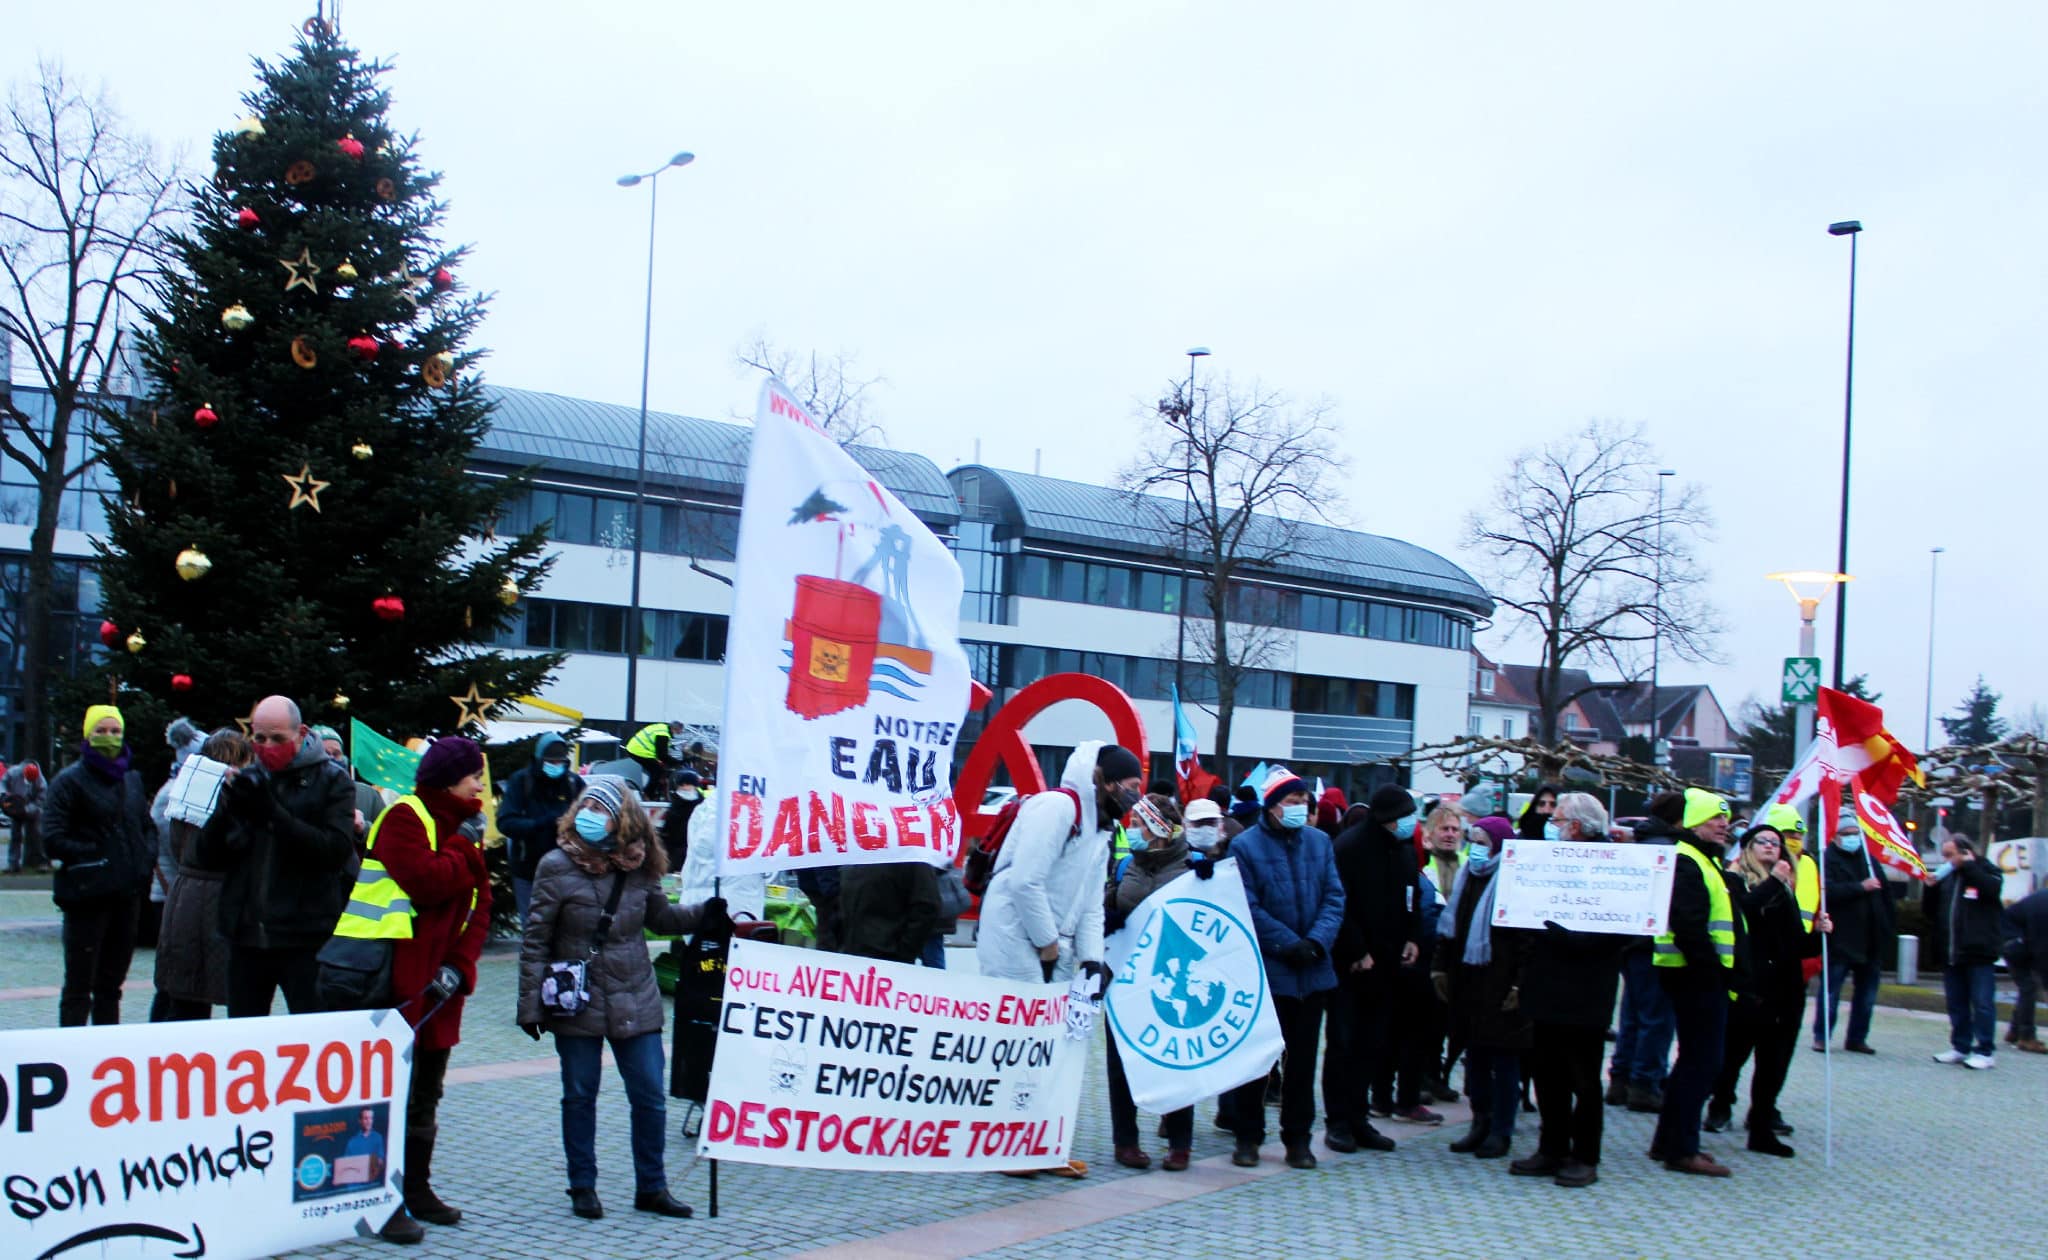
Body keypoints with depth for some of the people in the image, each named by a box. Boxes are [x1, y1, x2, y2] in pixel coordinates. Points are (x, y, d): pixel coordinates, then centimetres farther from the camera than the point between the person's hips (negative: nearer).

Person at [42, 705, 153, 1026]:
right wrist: (94, 856, -15)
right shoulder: (71, 780, -6)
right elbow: (53, 838, -11)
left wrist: (146, 861, 7)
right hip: (87, 894, -6)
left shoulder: (132, 780, 14)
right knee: (79, 985, -3)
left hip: (127, 894, 6)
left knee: (111, 984, 14)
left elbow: (145, 827, 24)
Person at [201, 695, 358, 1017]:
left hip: (306, 938, -4)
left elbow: (336, 851, -14)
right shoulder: (246, 781, 12)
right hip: (246, 934, 5)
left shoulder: (332, 781, 0)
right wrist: (223, 811, -10)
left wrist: (273, 814, -20)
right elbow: (210, 858, 9)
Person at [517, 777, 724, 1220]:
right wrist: (531, 1005, -8)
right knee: (580, 1097, 8)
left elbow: (662, 917, 16)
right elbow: (536, 940, -6)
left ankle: (651, 1187, 18)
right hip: (577, 1003, -3)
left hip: (635, 1002, 3)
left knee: (650, 1096, 4)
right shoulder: (558, 867, -8)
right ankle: (583, 1187, 23)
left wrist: (709, 914, 0)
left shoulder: (638, 867, 1)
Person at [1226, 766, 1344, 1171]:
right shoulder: (1245, 846, -7)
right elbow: (1249, 909, -12)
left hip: (1312, 971, 4)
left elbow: (1334, 898, 3)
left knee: (1302, 1057, 11)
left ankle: (1298, 1137, 20)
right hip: (1265, 970, -4)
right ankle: (1248, 1136, 15)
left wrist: (1317, 942, -12)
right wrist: (1289, 944, -17)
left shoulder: (1318, 841, 7)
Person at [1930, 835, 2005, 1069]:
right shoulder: (1947, 877, 15)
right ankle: (1960, 1048, 18)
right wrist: (1931, 889, 2)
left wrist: (1969, 866, -15)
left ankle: (1985, 1052, 0)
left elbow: (1993, 888, -24)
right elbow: (1933, 912, 19)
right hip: (1951, 954, 6)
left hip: (1979, 953, -6)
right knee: (1956, 1004, 11)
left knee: (1982, 1003, -4)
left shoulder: (1986, 872, -1)